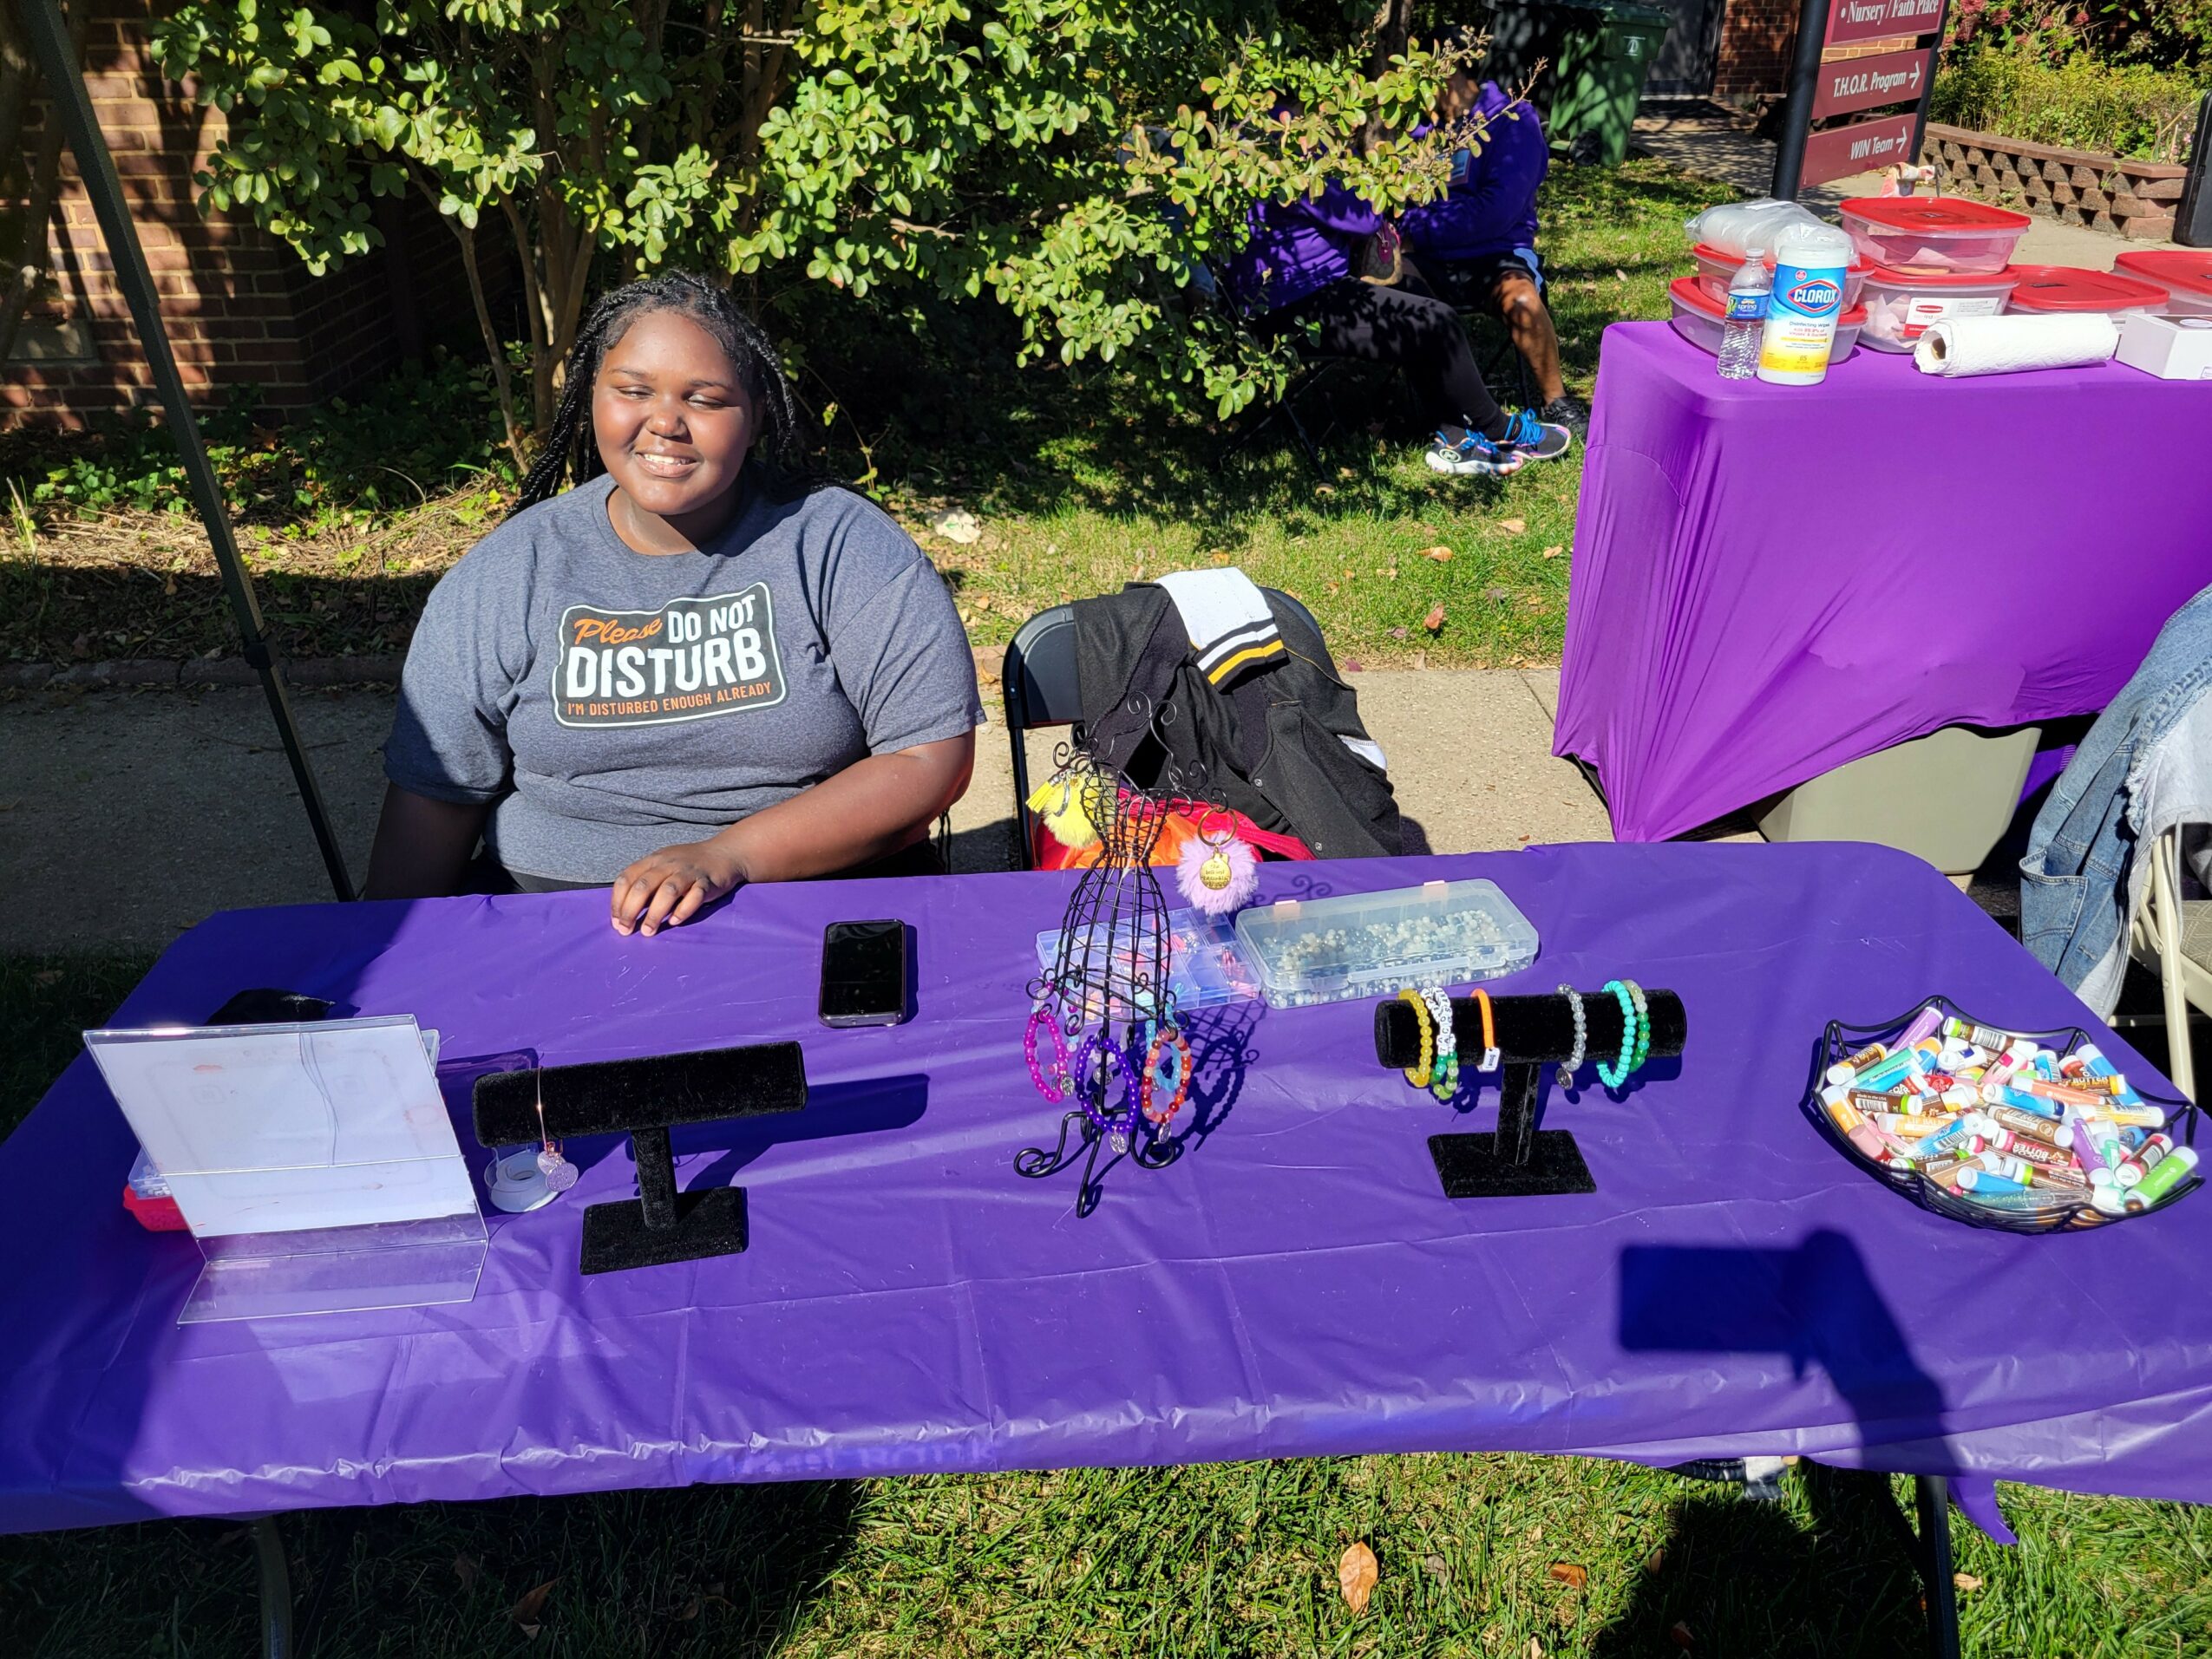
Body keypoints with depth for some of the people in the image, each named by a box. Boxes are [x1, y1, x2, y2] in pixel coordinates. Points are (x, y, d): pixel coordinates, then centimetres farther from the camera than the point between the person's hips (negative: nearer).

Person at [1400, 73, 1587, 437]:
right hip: (1428, 258, 4)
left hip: (1493, 252, -4)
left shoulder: (1511, 120, -3)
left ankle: (1556, 403, -11)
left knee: (1521, 299, -35)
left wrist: (1419, 233, -16)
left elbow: (1498, 210, -15)